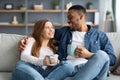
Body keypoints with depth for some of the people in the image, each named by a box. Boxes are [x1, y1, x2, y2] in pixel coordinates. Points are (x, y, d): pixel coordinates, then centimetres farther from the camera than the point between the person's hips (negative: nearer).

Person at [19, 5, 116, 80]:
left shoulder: (99, 35, 19)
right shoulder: (64, 31, 27)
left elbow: (112, 59, 11)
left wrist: (89, 55, -2)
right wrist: (26, 39, 17)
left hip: (90, 70, 1)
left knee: (101, 55, -36)